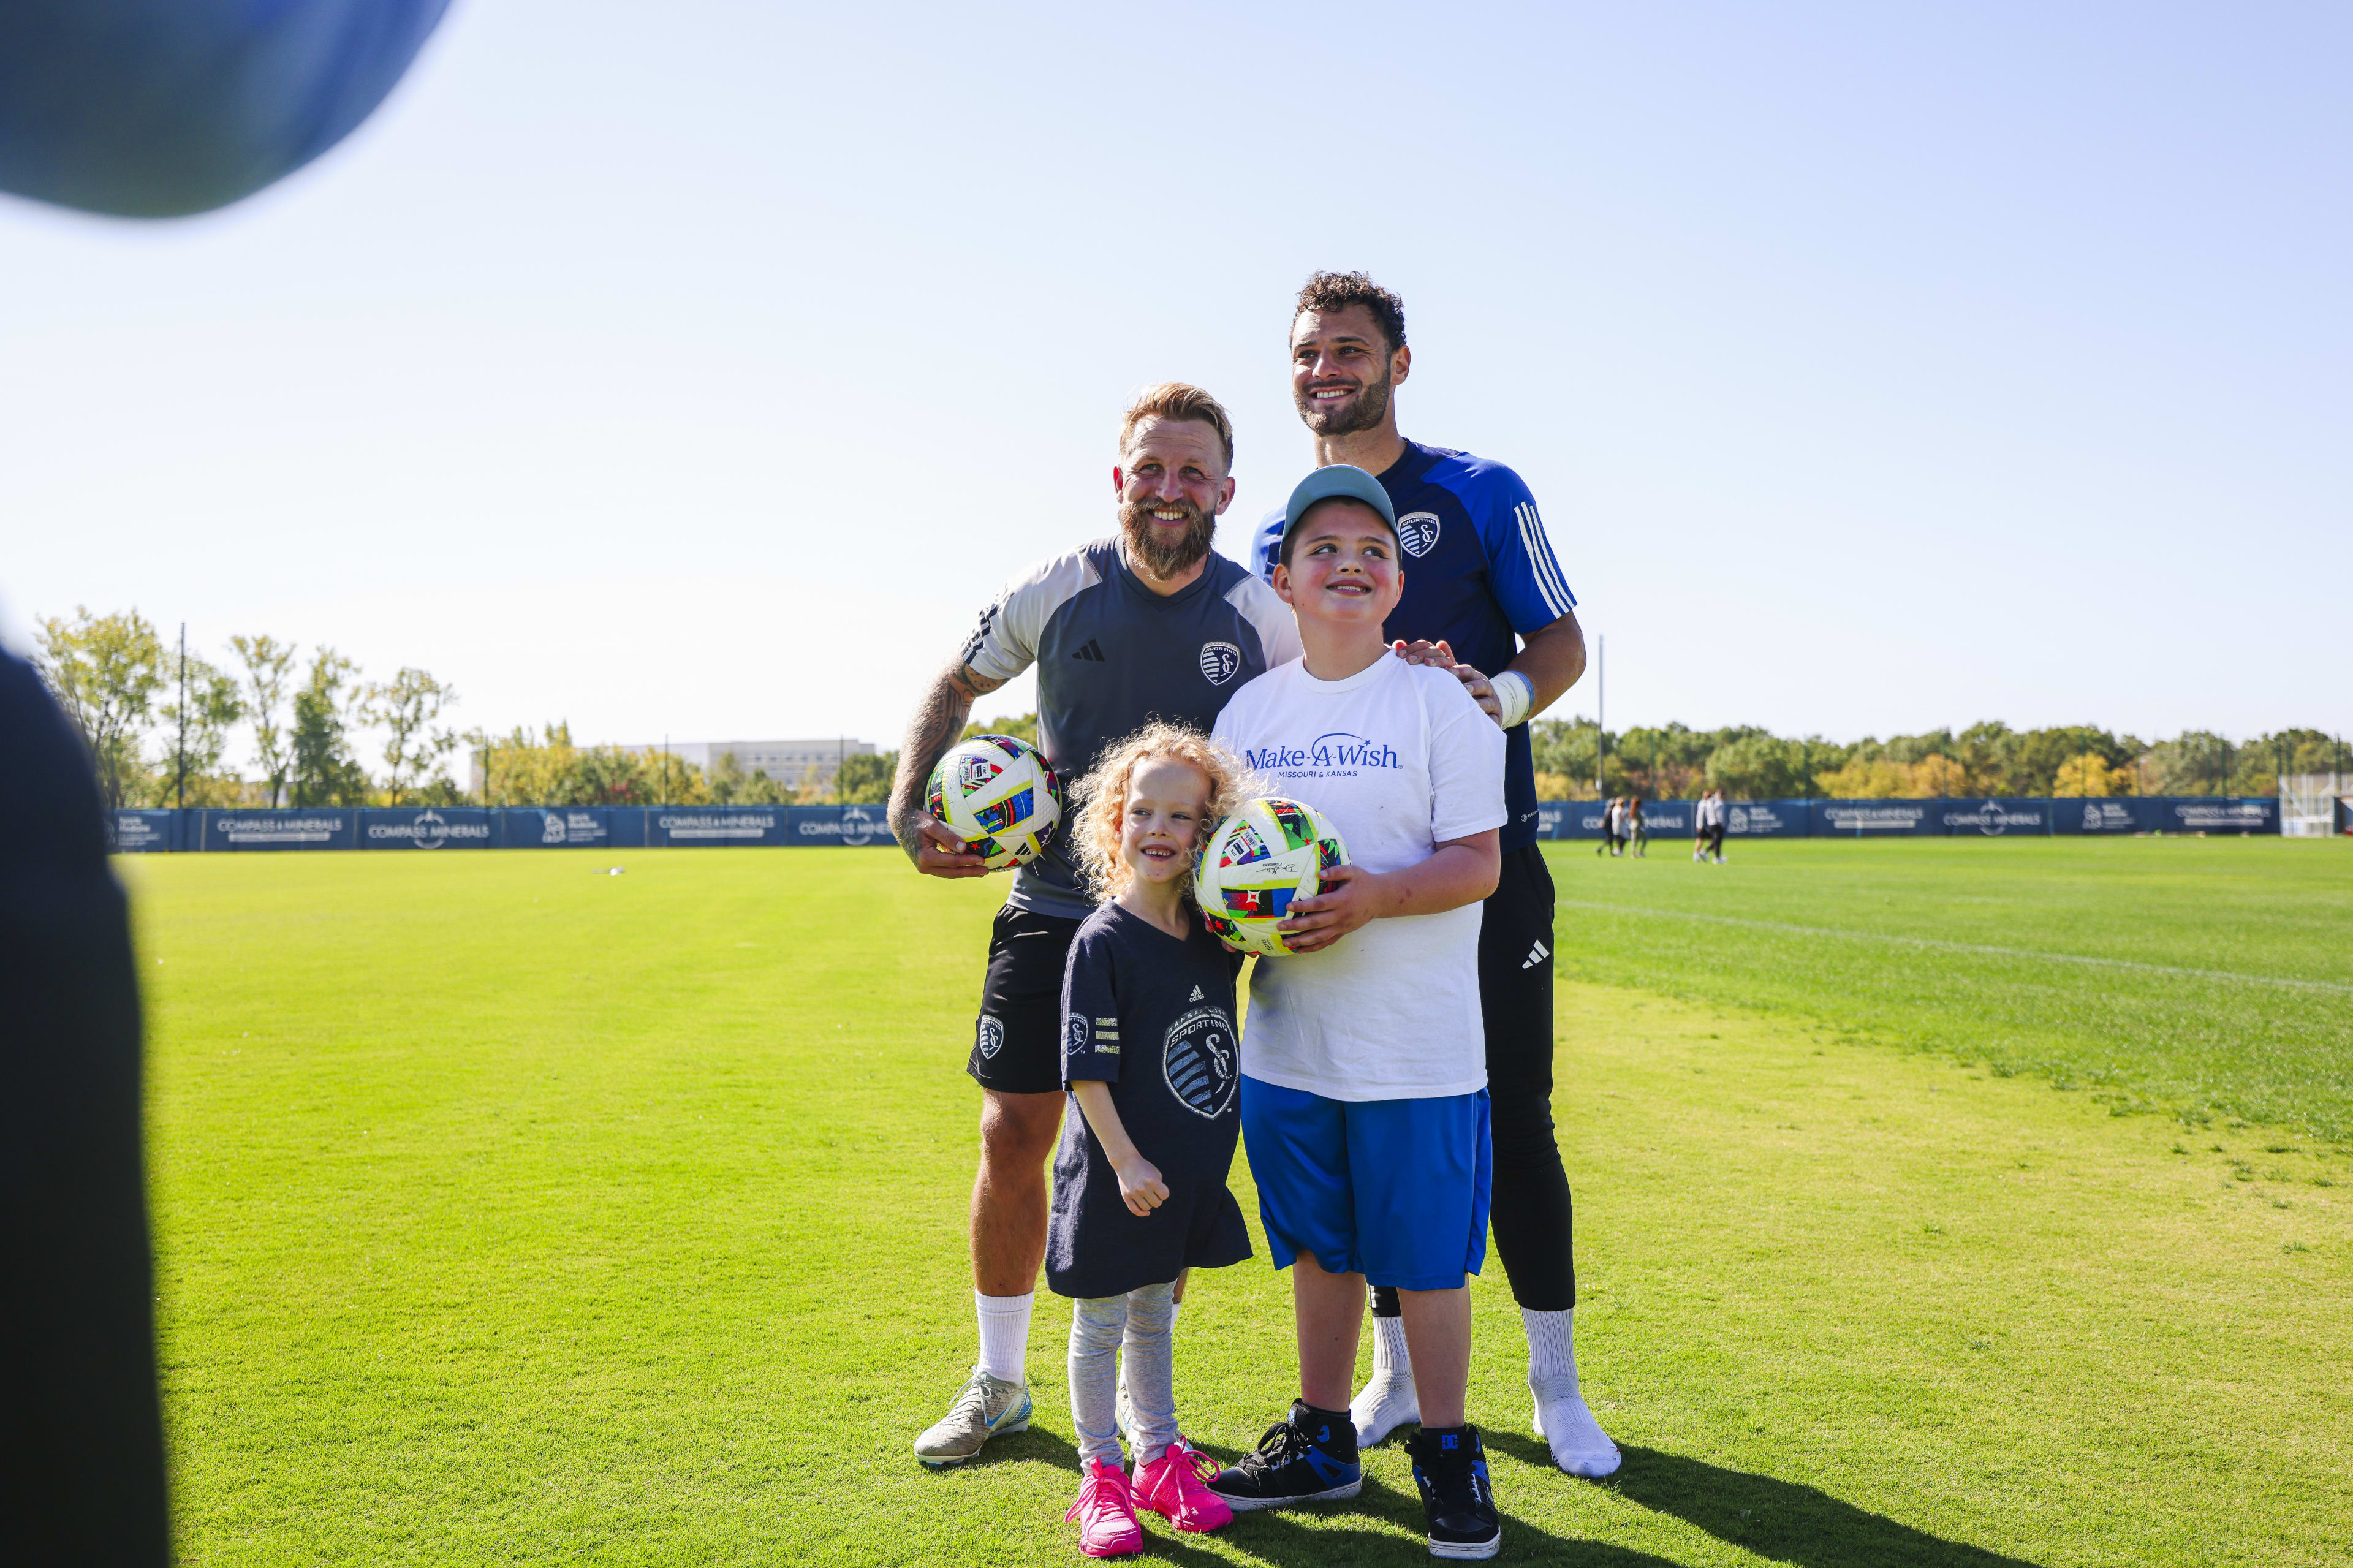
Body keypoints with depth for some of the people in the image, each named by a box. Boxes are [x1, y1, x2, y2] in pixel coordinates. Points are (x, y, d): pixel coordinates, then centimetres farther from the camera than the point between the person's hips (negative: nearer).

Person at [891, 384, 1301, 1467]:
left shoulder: (1262, 620, -4)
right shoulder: (1057, 592, -4)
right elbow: (953, 690, 10)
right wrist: (909, 810, -2)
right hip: (1051, 912, 1)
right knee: (1013, 1137, 3)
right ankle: (998, 1381, 23)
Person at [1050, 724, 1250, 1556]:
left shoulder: (1218, 935, 1)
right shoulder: (1103, 941, -15)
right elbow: (1086, 1070, -16)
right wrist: (1125, 1160, -20)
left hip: (1190, 1173, 5)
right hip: (1116, 1175, -5)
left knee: (1155, 1315, 19)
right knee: (1101, 1323, 8)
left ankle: (1160, 1460, 33)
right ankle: (1101, 1476, 22)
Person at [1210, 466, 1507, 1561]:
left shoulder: (1441, 703, -6)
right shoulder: (1249, 710, 7)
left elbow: (1478, 863, -9)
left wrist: (1374, 896, -25)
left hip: (1418, 1049, -4)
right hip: (1285, 1044, 4)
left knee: (1425, 1261, 5)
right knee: (1319, 1252, 17)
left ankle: (1448, 1459, 23)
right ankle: (1322, 1442, 33)